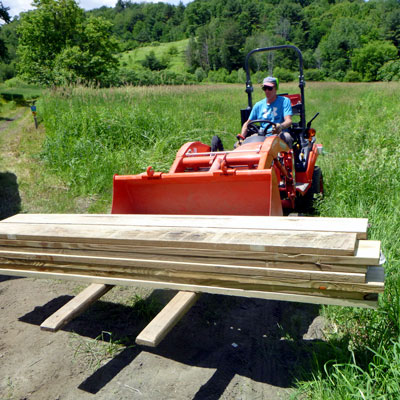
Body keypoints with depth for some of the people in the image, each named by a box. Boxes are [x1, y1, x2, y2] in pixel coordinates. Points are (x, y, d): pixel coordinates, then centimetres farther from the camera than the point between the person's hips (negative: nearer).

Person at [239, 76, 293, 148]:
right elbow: (247, 123, 20)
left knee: (286, 136, -35)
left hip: (279, 135, -2)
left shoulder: (284, 101, 6)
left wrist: (280, 127, -33)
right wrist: (241, 138, 1)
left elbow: (288, 121, -8)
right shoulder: (258, 105, 17)